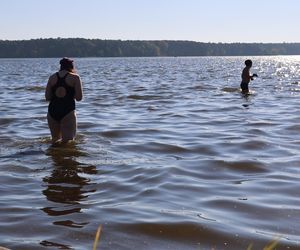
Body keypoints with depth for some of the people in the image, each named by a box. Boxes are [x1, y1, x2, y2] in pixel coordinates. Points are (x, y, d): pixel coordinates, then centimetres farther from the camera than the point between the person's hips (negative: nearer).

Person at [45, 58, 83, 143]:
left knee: (55, 139, 20)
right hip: (68, 111, -4)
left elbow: (47, 97, 7)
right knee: (67, 141, -3)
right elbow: (79, 98, -5)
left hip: (52, 111, 4)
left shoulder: (52, 77, 10)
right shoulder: (75, 77, -1)